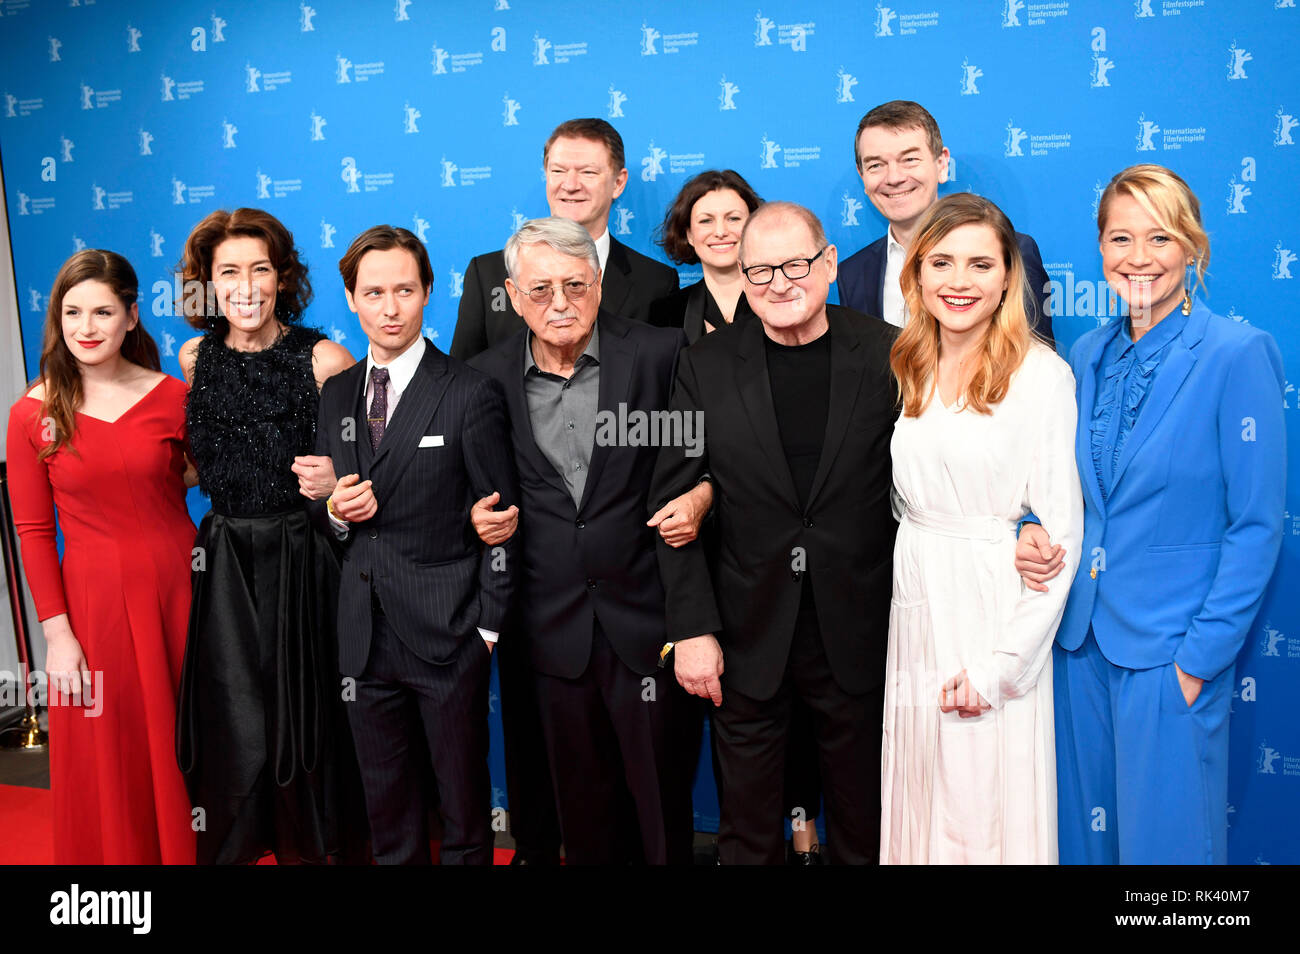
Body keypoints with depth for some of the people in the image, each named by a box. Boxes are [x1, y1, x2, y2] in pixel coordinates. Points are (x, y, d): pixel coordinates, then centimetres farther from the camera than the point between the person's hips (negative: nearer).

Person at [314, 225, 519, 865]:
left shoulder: (472, 394, -9)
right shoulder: (335, 394, 8)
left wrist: (488, 626, -9)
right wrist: (335, 512, -6)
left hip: (448, 634, -4)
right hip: (365, 636, 5)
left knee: (463, 793, 11)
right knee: (385, 795, 18)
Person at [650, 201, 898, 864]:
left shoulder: (888, 355, -4)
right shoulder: (705, 367, -3)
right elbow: (672, 502, -2)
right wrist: (691, 628, -7)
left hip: (857, 631, 0)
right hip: (747, 634, 0)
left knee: (861, 820, 18)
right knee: (747, 827, 16)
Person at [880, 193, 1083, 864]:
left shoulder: (1041, 374, -9)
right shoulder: (908, 369, 8)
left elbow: (1061, 532, -12)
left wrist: (1002, 663, -16)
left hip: (997, 612, -5)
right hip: (915, 608, 5)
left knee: (993, 806, 5)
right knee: (920, 801, 15)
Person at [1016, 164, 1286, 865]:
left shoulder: (1240, 354, -10)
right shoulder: (1088, 354, 6)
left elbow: (1257, 525, -11)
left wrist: (1201, 657, -13)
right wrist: (1037, 535, -5)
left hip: (1171, 649, -5)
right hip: (1080, 636, 5)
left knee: (1166, 838, 9)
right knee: (1083, 829, 16)